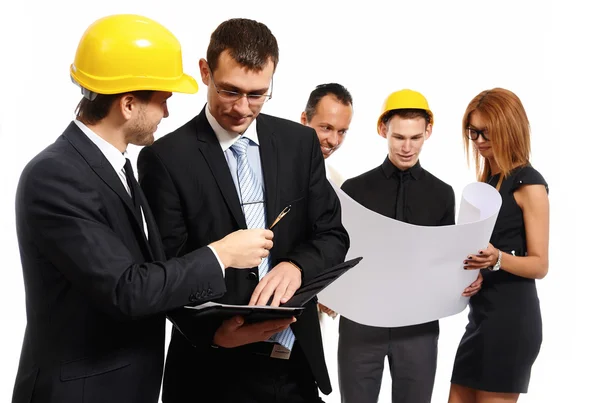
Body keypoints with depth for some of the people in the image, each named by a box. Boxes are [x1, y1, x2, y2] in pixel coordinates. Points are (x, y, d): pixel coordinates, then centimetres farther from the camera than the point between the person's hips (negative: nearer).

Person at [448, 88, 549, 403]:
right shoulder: (486, 181, 14)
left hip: (511, 317, -8)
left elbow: (540, 264, -13)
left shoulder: (528, 183, -10)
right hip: (481, 313, 8)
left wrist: (497, 259, -29)